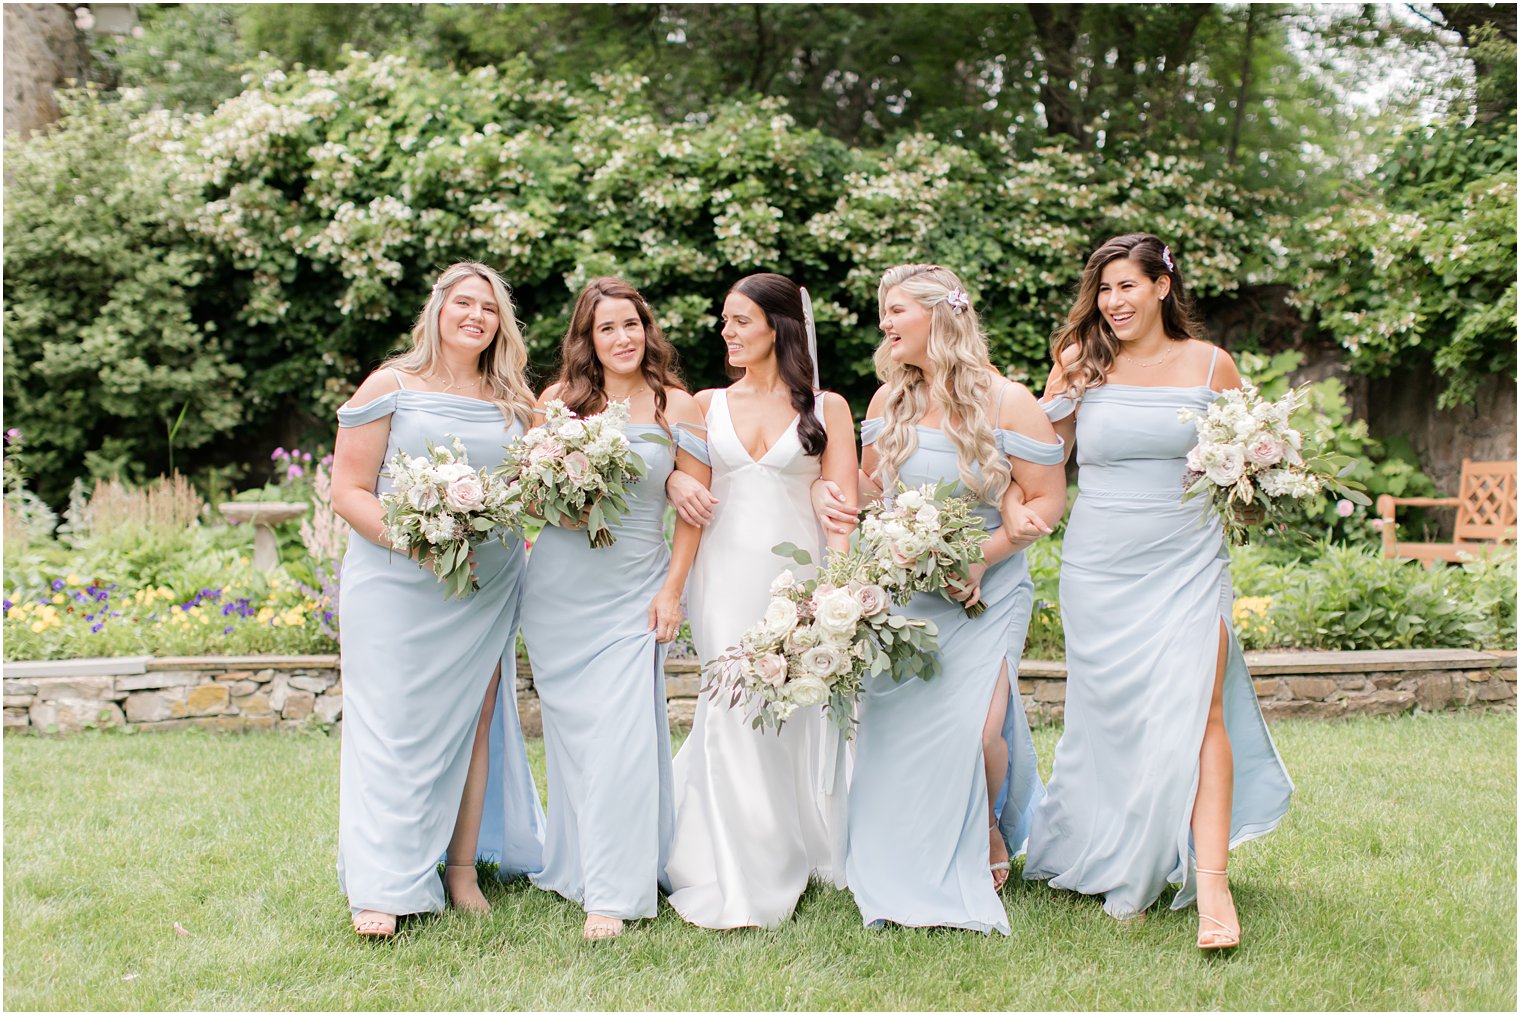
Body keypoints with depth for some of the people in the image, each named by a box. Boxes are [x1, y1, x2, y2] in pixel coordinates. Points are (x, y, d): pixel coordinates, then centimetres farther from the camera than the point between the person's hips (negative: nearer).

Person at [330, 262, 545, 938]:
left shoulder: (514, 402, 12)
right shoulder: (391, 386, 0)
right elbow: (348, 490, -5)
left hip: (487, 594, 4)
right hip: (397, 586, -4)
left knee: (472, 723, 7)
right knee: (395, 726, -4)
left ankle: (463, 872, 17)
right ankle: (382, 889, 3)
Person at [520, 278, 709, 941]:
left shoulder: (676, 406, 1)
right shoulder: (560, 399, 4)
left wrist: (673, 588, -3)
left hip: (635, 590, -2)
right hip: (558, 588, 2)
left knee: (621, 732, -8)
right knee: (570, 730, 8)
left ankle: (613, 893, -3)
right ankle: (572, 865, 24)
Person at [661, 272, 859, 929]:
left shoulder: (826, 407, 7)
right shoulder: (707, 404, 13)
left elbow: (841, 502, 0)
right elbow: (670, 469, 21)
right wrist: (676, 486, -5)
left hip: (796, 573, -1)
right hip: (725, 574, 1)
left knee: (796, 719, -2)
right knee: (733, 719, -8)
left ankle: (796, 861, 18)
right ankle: (738, 882, 1)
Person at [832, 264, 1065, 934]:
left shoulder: (1005, 401, -7)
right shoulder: (889, 400, 8)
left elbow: (1048, 501, -6)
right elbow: (870, 488, 20)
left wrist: (979, 558, -16)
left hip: (986, 591, -4)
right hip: (903, 593, 4)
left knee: (976, 727, -16)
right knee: (895, 727, -3)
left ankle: (989, 841, 15)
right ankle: (905, 875, 15)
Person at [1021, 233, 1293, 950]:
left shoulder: (1210, 365, 3)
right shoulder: (1081, 364, 4)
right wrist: (1057, 398, -7)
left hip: (1186, 561, -1)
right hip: (1099, 568, 1)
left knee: (1197, 707, -13)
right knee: (1112, 715, 6)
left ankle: (1210, 880, -12)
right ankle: (1124, 869, 22)